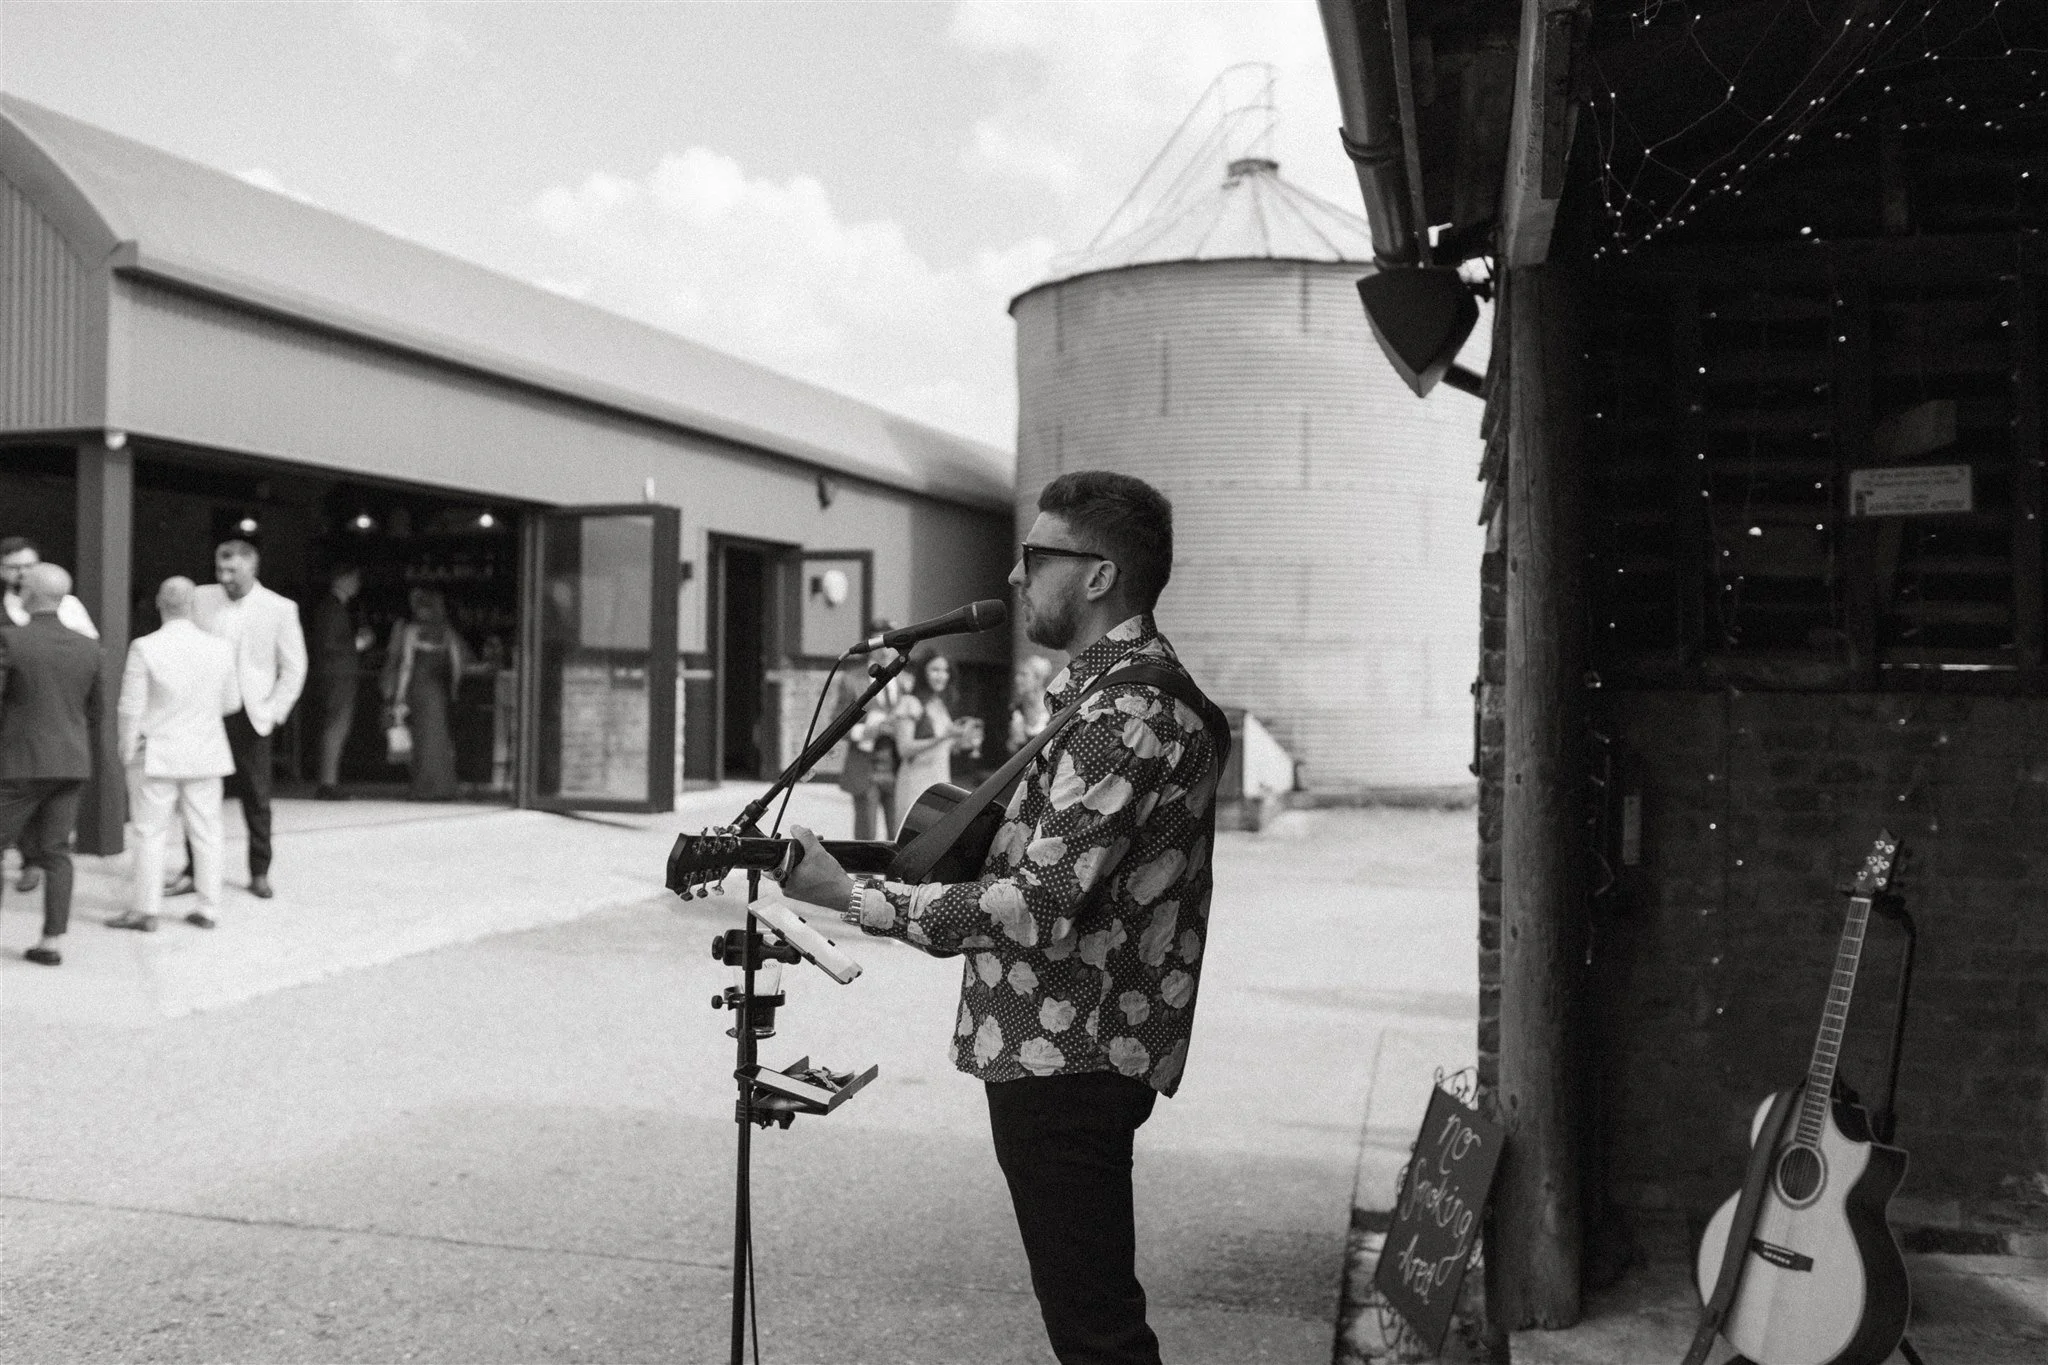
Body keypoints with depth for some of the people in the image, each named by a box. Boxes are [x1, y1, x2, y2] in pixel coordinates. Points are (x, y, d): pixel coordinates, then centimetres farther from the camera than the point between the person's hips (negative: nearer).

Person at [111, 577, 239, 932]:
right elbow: (231, 703, 6)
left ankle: (145, 910, 10)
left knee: (150, 833, 6)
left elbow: (131, 707, -10)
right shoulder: (219, 648, -4)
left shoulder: (144, 648, -13)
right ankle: (208, 909, 13)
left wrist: (127, 749, 3)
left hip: (156, 755, -3)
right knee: (205, 832, 9)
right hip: (206, 754, 3)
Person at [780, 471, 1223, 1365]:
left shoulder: (1126, 714, -20)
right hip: (1065, 1053, 10)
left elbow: (1036, 908, -25)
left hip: (1067, 1062, -10)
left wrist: (855, 899, -22)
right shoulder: (1120, 690, 15)